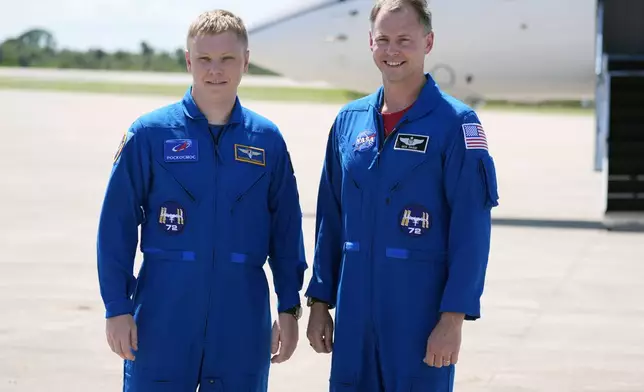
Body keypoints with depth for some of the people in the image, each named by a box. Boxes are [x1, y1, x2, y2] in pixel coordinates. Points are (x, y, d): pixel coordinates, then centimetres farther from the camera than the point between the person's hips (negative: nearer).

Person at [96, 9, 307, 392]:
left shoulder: (268, 140, 5)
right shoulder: (150, 133, -2)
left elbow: (286, 230, 10)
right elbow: (117, 224, -1)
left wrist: (289, 307, 7)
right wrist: (118, 307, -4)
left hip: (242, 322, 2)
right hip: (162, 320, -2)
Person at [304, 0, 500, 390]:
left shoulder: (456, 123, -6)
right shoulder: (349, 121, 9)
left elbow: (471, 230, -10)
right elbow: (330, 221, 14)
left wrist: (453, 317, -15)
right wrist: (319, 302, 10)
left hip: (422, 315, -4)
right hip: (354, 317, 5)